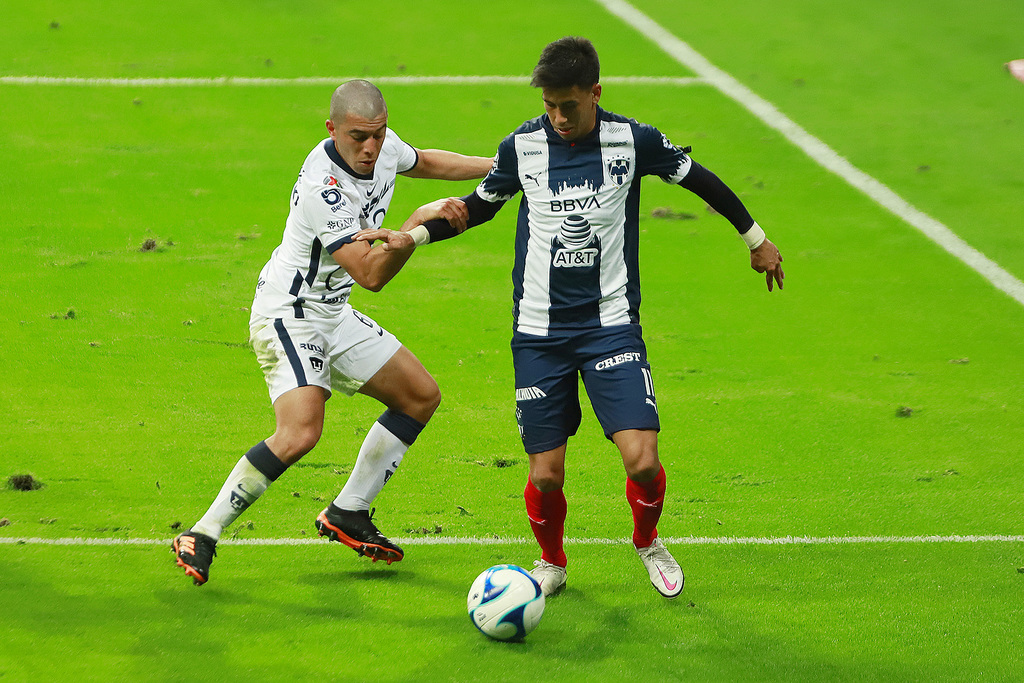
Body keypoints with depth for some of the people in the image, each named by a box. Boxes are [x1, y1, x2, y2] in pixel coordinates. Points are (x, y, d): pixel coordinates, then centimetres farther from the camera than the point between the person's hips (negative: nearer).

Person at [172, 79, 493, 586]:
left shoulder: (383, 145, -4)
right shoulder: (323, 187, -30)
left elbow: (422, 162, 22)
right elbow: (371, 274, -31)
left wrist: (499, 166, 26)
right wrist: (420, 222, -39)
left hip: (331, 314, 9)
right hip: (287, 314, -9)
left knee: (422, 396, 13)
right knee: (300, 433, -27)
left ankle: (348, 514, 22)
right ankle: (201, 537, -17)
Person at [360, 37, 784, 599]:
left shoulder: (633, 141, -7)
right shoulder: (522, 147, -3)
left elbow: (700, 180, 9)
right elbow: (480, 205, 15)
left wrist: (757, 241, 19)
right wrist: (412, 235, 3)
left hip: (611, 325, -1)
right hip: (539, 331, 1)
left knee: (643, 460, -15)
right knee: (546, 475, -2)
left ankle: (647, 541, 18)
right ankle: (552, 563, 28)